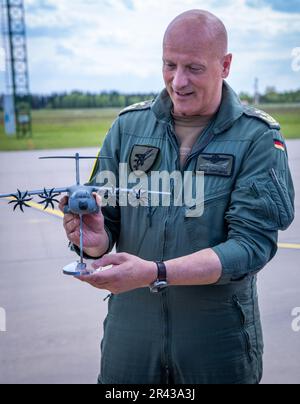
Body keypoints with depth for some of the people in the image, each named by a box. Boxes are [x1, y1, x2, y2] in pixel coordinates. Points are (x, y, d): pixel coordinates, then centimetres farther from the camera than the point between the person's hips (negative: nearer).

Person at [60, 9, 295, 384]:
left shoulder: (259, 138, -9)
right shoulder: (128, 126, -1)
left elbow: (253, 243, -17)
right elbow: (106, 220, 1)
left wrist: (154, 273, -28)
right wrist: (96, 239, -23)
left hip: (219, 336, -1)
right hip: (130, 328, 2)